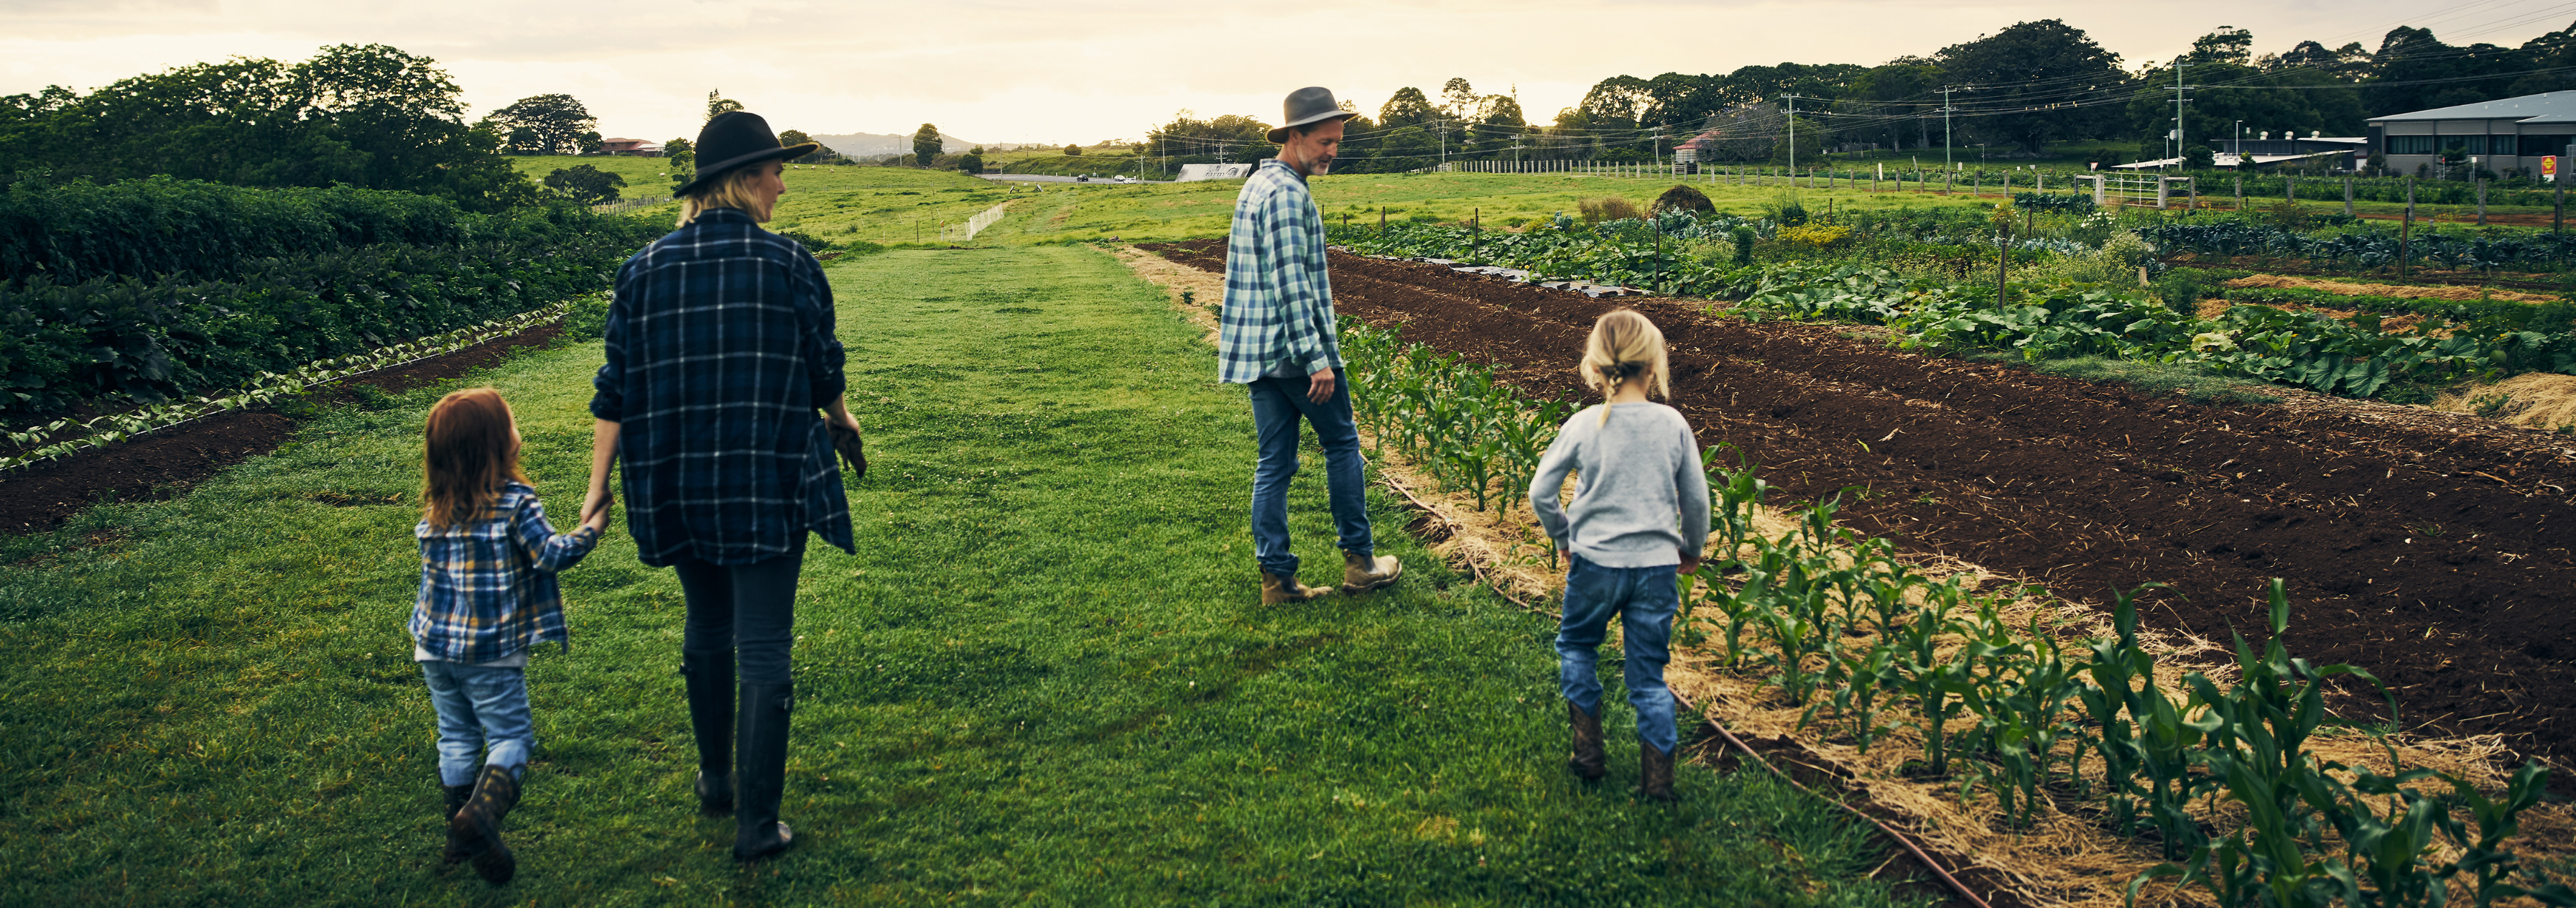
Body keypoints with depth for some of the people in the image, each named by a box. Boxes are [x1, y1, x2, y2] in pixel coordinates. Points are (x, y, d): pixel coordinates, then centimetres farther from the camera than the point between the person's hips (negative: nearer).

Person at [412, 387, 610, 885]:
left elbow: (431, 556, 12)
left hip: (436, 646, 5)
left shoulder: (434, 507, 2)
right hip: (492, 653, -5)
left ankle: (461, 834, 23)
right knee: (510, 737, 3)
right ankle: (480, 814, -19)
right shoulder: (515, 501, -16)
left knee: (456, 737, 16)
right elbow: (551, 555, -16)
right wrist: (592, 528, -3)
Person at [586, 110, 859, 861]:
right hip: (768, 484, -4)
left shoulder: (645, 268, 1)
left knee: (708, 629, 22)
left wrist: (598, 488, 3)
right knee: (764, 646, 1)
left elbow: (616, 389, 0)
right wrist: (841, 421, 24)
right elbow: (822, 370, 3)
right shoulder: (789, 264, -7)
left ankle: (717, 785, 37)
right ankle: (757, 824, 3)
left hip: (678, 484, 4)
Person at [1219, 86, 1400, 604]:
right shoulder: (1288, 193, -16)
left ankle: (1276, 578, 10)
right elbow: (1292, 282, -22)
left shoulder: (1257, 184, 15)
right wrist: (1317, 359, -23)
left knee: (1275, 462, 8)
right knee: (1342, 445, 8)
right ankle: (1359, 561, 17)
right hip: (1295, 350, -9)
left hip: (1259, 350, 9)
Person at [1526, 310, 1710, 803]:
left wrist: (1564, 539, 14)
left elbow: (1540, 492, -2)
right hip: (1657, 564, 1)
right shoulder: (1673, 424, -5)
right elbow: (1696, 498, 2)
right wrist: (1692, 549, 20)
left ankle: (1588, 750, 20)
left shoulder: (1583, 425, -8)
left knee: (1575, 646, 24)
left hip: (1595, 562, -1)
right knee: (1649, 674, 11)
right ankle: (1658, 779, 10)